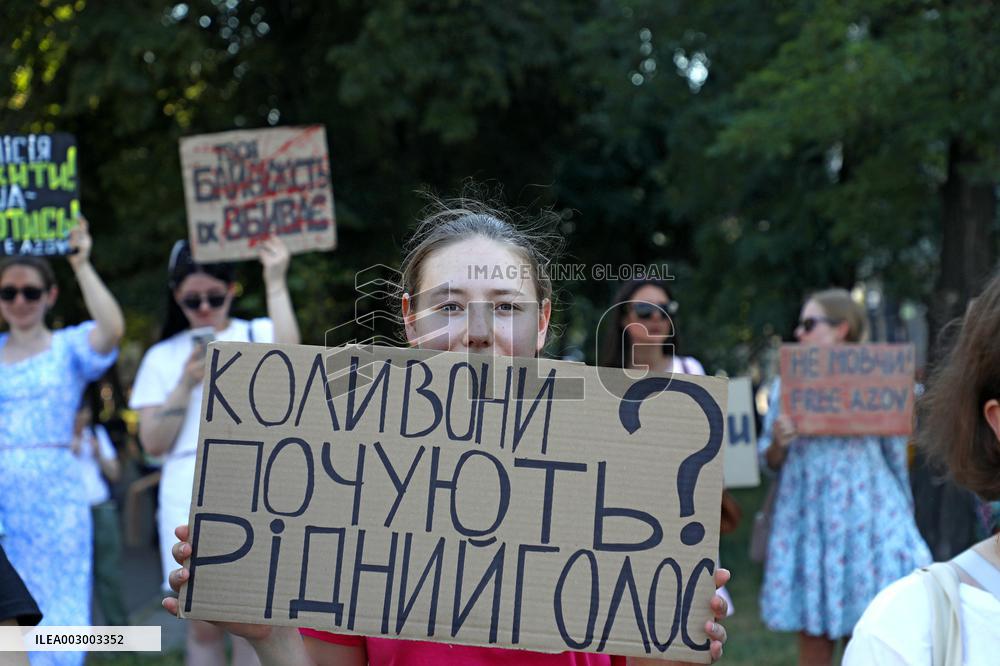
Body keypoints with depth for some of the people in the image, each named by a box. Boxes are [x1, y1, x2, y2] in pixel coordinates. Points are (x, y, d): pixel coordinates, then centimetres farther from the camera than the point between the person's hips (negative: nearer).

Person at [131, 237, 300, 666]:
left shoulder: (257, 335, 9)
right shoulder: (163, 357, 13)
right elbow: (154, 443, 6)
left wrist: (275, 284, -14)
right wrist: (187, 383, -6)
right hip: (190, 496, 1)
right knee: (204, 624, 1)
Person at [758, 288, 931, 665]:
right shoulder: (788, 384, 7)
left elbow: (896, 456, 8)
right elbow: (770, 461, 9)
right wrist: (778, 442, -13)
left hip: (866, 517, -2)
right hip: (807, 517, 2)